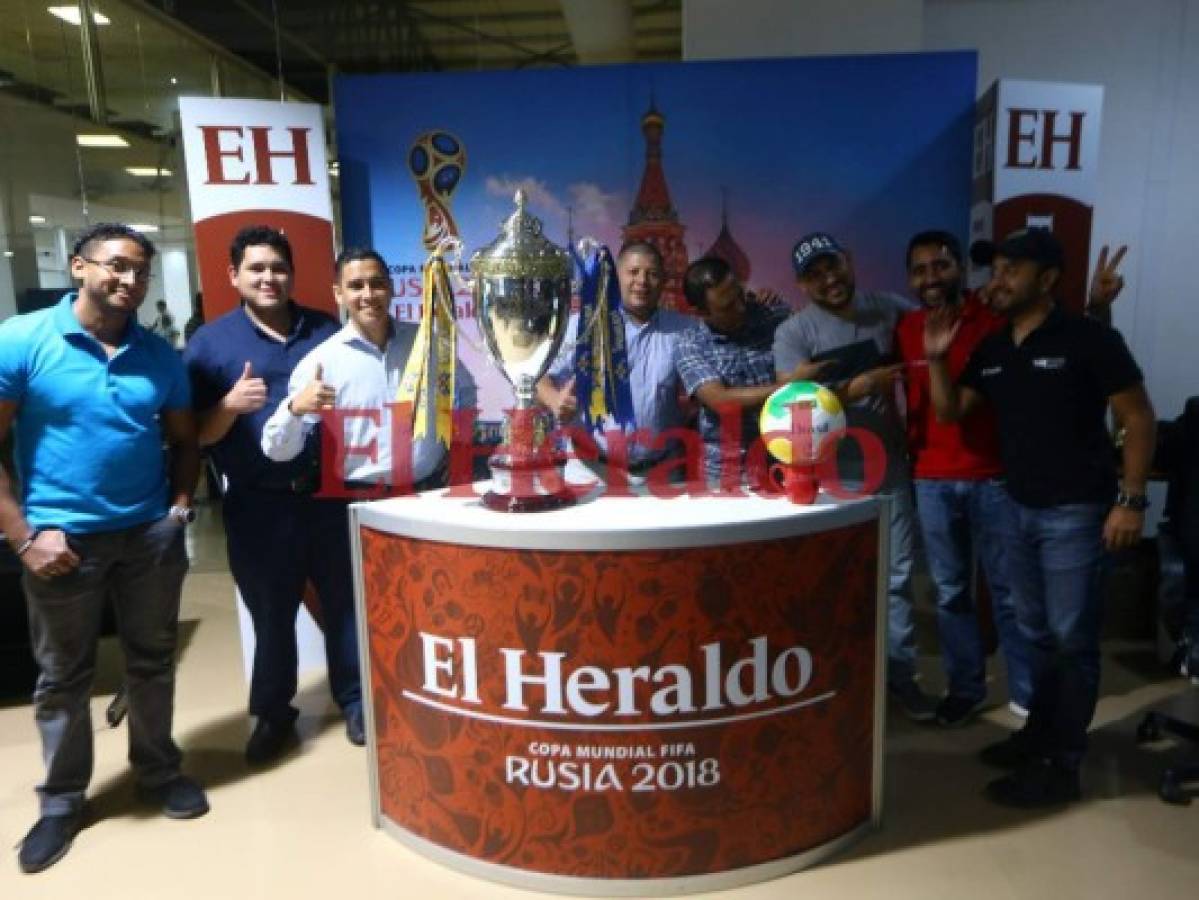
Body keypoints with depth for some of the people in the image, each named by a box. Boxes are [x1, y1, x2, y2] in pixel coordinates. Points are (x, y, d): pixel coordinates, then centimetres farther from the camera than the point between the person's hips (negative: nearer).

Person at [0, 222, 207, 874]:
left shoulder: (159, 355, 3)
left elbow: (183, 440, 13)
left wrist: (180, 506, -1)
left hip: (150, 534, 3)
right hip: (62, 538, -3)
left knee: (152, 659, 15)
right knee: (63, 675, 12)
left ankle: (158, 771, 34)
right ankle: (62, 800, 30)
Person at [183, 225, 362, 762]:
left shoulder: (328, 331, 7)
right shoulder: (210, 342, 0)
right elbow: (195, 434, -3)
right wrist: (230, 405, -22)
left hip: (330, 495, 2)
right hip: (258, 507, -1)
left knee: (345, 601, 11)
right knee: (271, 614, 13)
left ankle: (355, 700, 28)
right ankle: (272, 713, 30)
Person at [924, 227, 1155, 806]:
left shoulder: (1088, 339, -10)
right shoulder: (991, 350, 9)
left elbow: (1138, 418, -10)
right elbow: (950, 412, 11)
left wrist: (1131, 499, -15)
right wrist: (937, 359, -3)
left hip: (1076, 511, -6)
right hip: (1022, 509, 7)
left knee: (1072, 639, 1)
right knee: (1037, 633, 17)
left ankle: (1061, 765, 11)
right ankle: (1039, 733, 32)